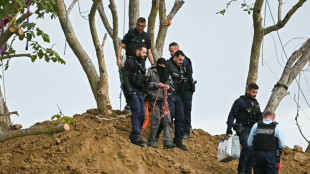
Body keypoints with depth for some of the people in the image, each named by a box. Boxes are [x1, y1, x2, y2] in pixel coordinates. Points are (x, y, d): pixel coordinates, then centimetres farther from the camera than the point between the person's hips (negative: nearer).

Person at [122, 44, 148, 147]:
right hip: (132, 90, -8)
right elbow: (125, 76, -13)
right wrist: (128, 89, -23)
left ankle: (133, 136, 8)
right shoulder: (130, 61, -3)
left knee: (142, 114, 2)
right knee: (136, 111, -19)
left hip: (139, 92, 8)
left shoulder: (142, 64, 23)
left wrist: (144, 92, 23)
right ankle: (136, 136, -21)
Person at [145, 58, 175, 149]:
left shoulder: (167, 74, 17)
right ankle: (151, 141, 7)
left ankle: (167, 142, -4)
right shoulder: (151, 72, 3)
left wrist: (169, 86, -1)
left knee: (167, 120, -4)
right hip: (154, 99, -5)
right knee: (156, 121, -6)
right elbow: (147, 83, -5)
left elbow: (171, 85, 22)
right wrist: (157, 84, -14)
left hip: (164, 99, 5)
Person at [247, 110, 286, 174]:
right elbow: (282, 144, -7)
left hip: (258, 154, 2)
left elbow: (249, 143, 3)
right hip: (271, 155, -2)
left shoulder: (256, 126, 2)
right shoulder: (276, 127, -5)